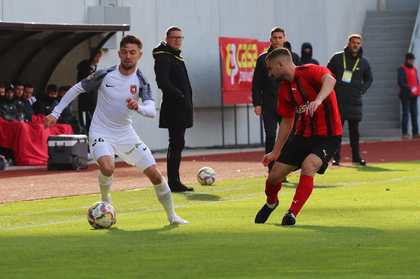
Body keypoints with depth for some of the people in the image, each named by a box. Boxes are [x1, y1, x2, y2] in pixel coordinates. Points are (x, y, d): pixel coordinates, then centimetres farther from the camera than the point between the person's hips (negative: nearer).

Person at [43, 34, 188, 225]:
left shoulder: (141, 80, -8)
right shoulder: (105, 75, -13)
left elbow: (152, 111, -19)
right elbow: (77, 89, -1)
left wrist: (138, 107, -42)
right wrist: (55, 113, -2)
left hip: (126, 134, 3)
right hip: (101, 133, -3)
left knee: (154, 174, -3)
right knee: (107, 167, -33)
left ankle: (171, 215, 19)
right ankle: (105, 202, -2)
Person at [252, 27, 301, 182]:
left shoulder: (293, 58, 7)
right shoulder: (263, 59, 6)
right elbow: (256, 83, 6)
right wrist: (256, 103, -3)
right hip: (269, 107, -1)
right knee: (270, 136, -11)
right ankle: (272, 170, -1)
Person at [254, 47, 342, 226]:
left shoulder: (309, 71, -14)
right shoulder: (284, 89, 8)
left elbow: (330, 79, -36)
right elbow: (287, 122, 19)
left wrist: (318, 100, -54)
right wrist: (275, 152, 21)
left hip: (328, 136, -7)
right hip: (304, 136, 7)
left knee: (308, 166, -33)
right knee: (274, 176, 2)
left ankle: (292, 214, -23)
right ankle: (271, 203, 36)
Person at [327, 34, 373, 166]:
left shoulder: (364, 62, 7)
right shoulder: (337, 58, 2)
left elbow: (369, 78, 19)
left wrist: (362, 89, 2)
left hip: (355, 101, 2)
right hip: (338, 101, -2)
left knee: (354, 130, 5)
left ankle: (356, 157, 12)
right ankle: (336, 158, 3)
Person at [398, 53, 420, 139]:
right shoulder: (402, 69, -7)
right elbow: (401, 82, -15)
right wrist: (410, 89, -22)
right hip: (406, 95, -7)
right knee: (406, 113, -7)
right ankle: (405, 133, -6)